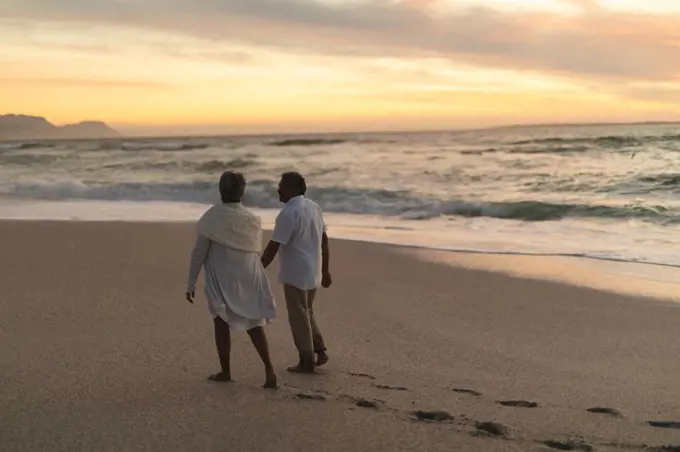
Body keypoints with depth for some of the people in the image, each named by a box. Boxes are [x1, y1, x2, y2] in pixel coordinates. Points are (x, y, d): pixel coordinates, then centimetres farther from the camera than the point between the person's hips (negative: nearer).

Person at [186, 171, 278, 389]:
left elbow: (199, 252, -11)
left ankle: (225, 372, 22)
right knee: (254, 324, 12)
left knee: (222, 323, 15)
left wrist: (191, 283, -5)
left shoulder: (213, 217, -12)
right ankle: (269, 369, -2)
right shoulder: (253, 219, 0)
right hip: (249, 278, 3)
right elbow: (256, 250, 8)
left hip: (221, 280, -3)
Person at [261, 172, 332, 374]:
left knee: (299, 317, 2)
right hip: (312, 272, 8)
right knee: (307, 313, 22)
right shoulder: (314, 207, 7)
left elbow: (273, 247, -20)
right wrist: (325, 270, 17)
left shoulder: (288, 213, -19)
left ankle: (307, 361, 8)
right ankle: (320, 351, 21)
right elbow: (324, 240, 11)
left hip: (295, 274, -8)